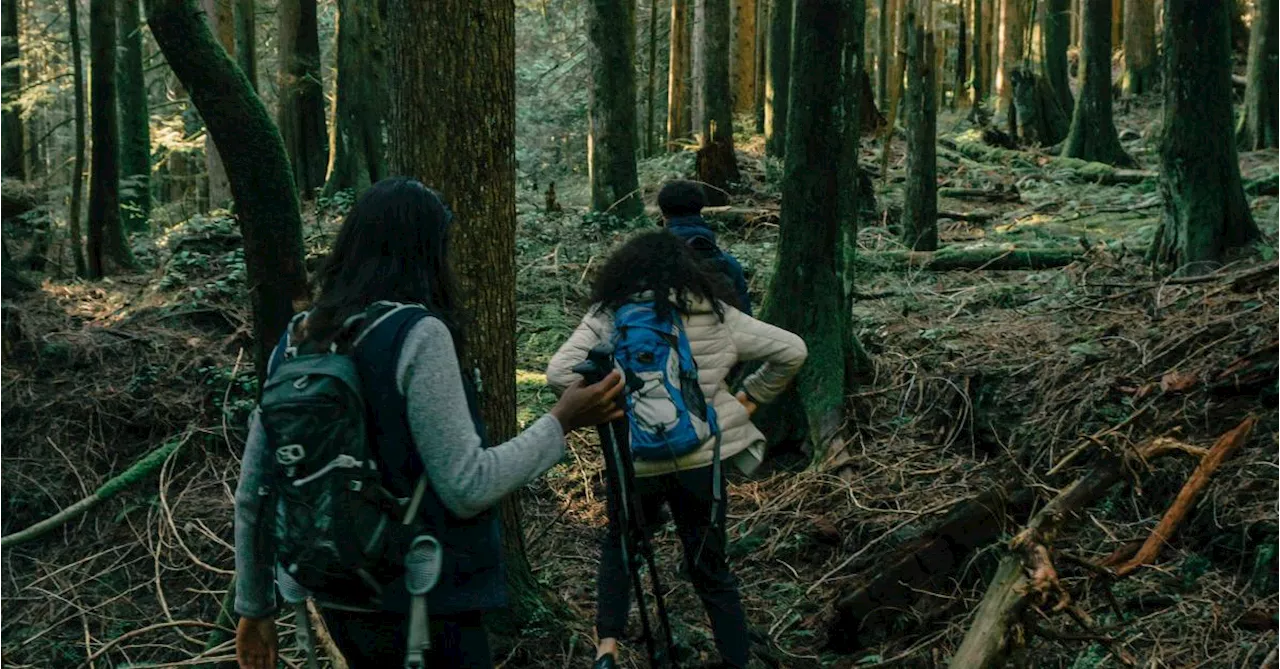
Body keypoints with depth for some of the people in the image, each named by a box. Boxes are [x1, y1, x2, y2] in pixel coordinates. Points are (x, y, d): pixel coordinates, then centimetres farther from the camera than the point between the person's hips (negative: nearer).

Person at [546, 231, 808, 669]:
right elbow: (791, 351, 4)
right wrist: (751, 397, 12)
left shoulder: (608, 318, -3)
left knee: (619, 547, 24)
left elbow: (560, 374, -15)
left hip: (634, 458, -1)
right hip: (702, 457, 1)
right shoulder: (715, 315, 2)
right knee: (711, 568, 15)